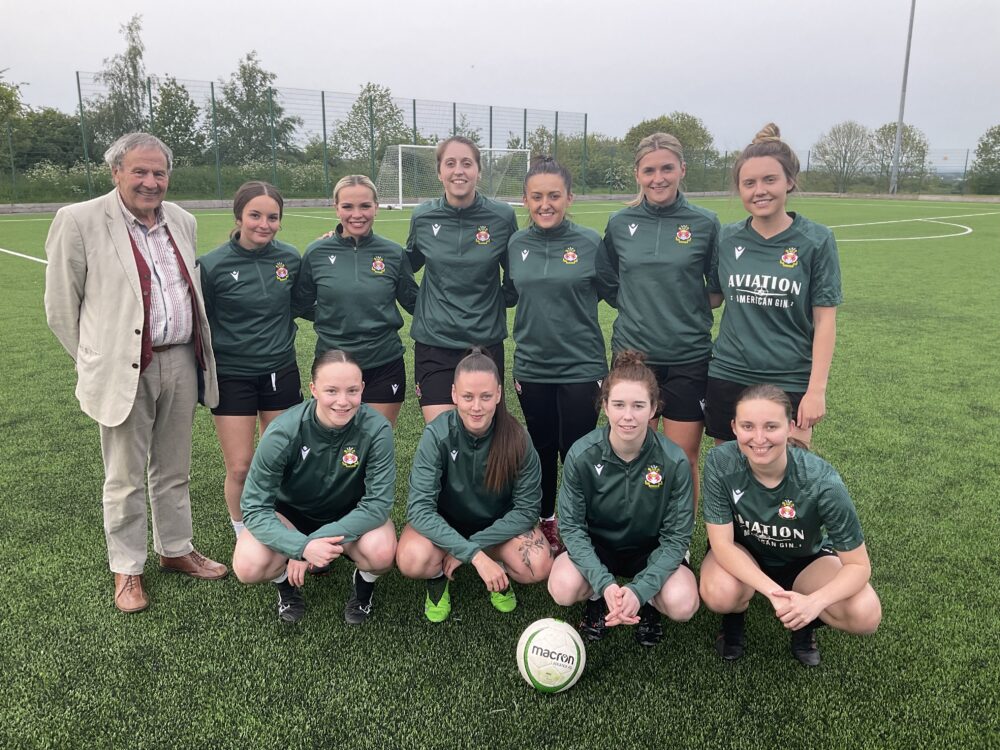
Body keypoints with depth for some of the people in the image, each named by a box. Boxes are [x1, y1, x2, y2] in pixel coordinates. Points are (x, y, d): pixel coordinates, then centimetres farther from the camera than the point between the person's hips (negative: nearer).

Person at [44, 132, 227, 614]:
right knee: (126, 479, 7)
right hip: (125, 371, -5)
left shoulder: (183, 221, 9)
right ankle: (127, 570, 23)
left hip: (181, 363, 5)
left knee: (174, 471, 17)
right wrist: (96, 362, 2)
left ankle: (175, 550, 34)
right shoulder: (79, 221, -8)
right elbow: (61, 306, -3)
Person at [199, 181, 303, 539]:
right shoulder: (213, 265, -11)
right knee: (240, 468, 2)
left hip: (280, 372, 3)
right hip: (232, 376, -3)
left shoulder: (291, 258, -2)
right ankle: (242, 533, 27)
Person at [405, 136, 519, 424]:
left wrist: (499, 300, 3)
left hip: (486, 341, 0)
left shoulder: (502, 216, -5)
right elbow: (408, 265, 18)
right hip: (434, 342, 0)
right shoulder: (422, 217, -1)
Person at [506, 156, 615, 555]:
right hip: (532, 367, 3)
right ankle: (545, 523, 36)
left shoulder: (590, 242, -7)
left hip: (581, 366, -3)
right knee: (542, 450, 17)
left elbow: (614, 293, 2)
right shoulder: (516, 244, 1)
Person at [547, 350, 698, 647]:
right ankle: (596, 597, 7)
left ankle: (648, 602, 8)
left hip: (651, 547, 0)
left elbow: (676, 537, -17)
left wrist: (639, 589, -31)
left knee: (683, 604, -28)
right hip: (596, 543, 0)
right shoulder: (581, 455, -22)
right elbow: (572, 526, -17)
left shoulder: (674, 461, -22)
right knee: (563, 589, -30)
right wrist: (604, 583, -32)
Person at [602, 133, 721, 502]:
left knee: (684, 459, 5)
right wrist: (641, 307, 3)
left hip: (688, 357, -1)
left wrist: (684, 306, -5)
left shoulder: (705, 223, -1)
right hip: (632, 353, 2)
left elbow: (719, 292, 6)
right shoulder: (619, 223, 4)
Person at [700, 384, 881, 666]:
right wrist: (773, 592, -38)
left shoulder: (822, 481, -30)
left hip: (806, 559, 1)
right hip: (741, 556, 0)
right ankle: (735, 616, 4)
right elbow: (722, 544, -25)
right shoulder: (720, 463, -29)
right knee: (719, 595, -33)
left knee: (865, 615, -25)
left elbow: (858, 565, -22)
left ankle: (805, 621, 8)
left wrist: (815, 601, -40)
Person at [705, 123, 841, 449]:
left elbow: (824, 319, -6)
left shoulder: (816, 240, -5)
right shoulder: (727, 239, 2)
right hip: (727, 379, 3)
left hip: (790, 384, -2)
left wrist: (816, 390, -10)